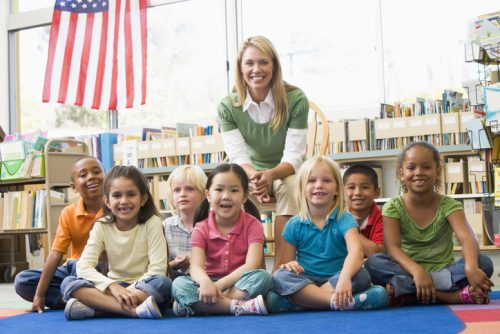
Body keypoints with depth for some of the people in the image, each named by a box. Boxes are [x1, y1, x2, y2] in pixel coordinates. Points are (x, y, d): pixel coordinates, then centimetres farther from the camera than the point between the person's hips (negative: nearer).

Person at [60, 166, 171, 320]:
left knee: (163, 283, -35)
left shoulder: (152, 223, -8)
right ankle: (135, 310, -37)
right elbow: (83, 266, -12)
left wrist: (129, 293, -24)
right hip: (114, 287, 3)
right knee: (68, 283, -21)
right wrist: (112, 286, -28)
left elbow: (158, 268, -14)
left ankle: (94, 306, -32)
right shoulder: (102, 226, -2)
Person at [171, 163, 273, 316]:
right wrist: (205, 283, -40)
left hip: (241, 284, -1)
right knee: (179, 284, -25)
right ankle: (238, 306, -36)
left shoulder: (252, 225, -4)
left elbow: (252, 265, -17)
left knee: (263, 277, -32)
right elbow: (196, 266, -15)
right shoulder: (201, 229, 0)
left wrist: (219, 284, -28)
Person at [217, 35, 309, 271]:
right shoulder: (228, 106, -9)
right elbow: (238, 156, -16)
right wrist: (255, 177, -40)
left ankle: (281, 270, -35)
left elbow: (294, 156, -19)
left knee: (290, 188, -35)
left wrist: (271, 174, -42)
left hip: (286, 171, -1)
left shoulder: (295, 100, -15)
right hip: (250, 172, 2)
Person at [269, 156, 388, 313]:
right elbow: (286, 262, 8)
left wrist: (344, 277, -43)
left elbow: (356, 250, -22)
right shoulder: (294, 225, 5)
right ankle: (339, 302, -40)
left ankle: (302, 300, -32)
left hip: (336, 281, -1)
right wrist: (289, 264, -20)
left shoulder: (344, 219, -2)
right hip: (305, 282, 1)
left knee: (361, 275, -29)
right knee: (279, 277, -28)